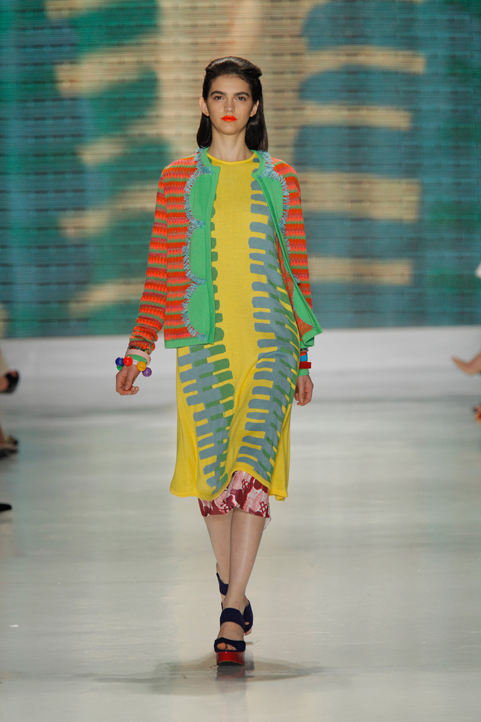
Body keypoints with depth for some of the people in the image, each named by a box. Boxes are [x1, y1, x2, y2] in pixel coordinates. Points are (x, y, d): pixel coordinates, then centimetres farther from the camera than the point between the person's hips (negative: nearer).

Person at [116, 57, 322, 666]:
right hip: (202, 340, 1)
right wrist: (140, 347, 0)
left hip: (268, 340, -1)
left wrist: (303, 356, 11)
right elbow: (160, 271, 9)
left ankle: (231, 614, -16)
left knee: (252, 466, -14)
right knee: (211, 469, 2)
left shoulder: (279, 180, 11)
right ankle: (232, 587, 23)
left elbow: (297, 270, 13)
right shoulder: (178, 179, 10)